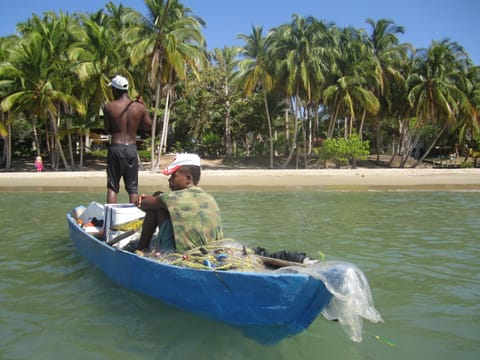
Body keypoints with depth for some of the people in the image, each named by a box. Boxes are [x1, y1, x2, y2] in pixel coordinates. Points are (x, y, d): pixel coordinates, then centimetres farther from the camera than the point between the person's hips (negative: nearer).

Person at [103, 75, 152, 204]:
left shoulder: (109, 107, -5)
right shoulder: (139, 107, -3)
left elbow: (107, 130, 3)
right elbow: (148, 126, 9)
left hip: (115, 148, -1)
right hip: (132, 148, 1)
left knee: (112, 187, 8)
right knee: (132, 188, 10)